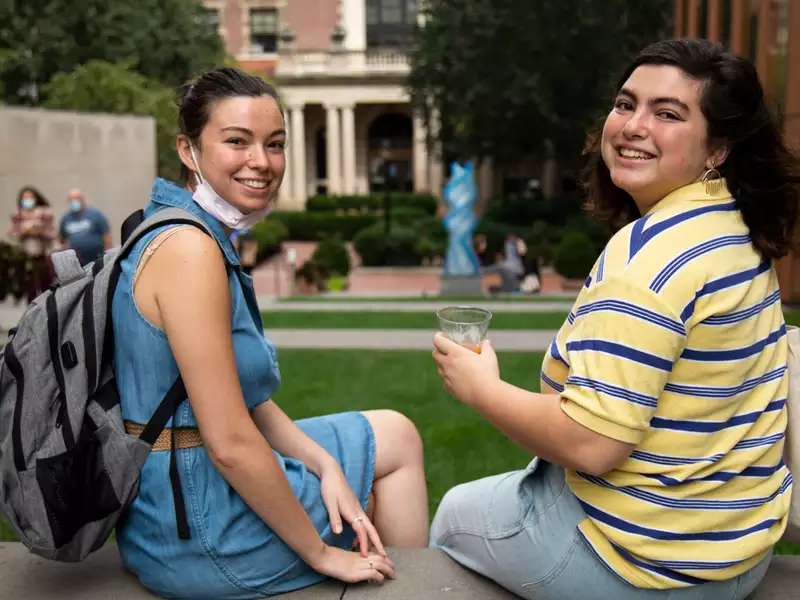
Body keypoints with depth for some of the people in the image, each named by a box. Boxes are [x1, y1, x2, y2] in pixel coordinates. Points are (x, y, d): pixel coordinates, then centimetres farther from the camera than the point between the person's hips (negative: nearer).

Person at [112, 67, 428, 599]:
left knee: (394, 435, 21)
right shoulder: (189, 247, -22)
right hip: (198, 532, -9)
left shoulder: (203, 238, 8)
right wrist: (320, 552, -14)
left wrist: (325, 464, -4)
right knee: (395, 440, 8)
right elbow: (230, 442, -24)